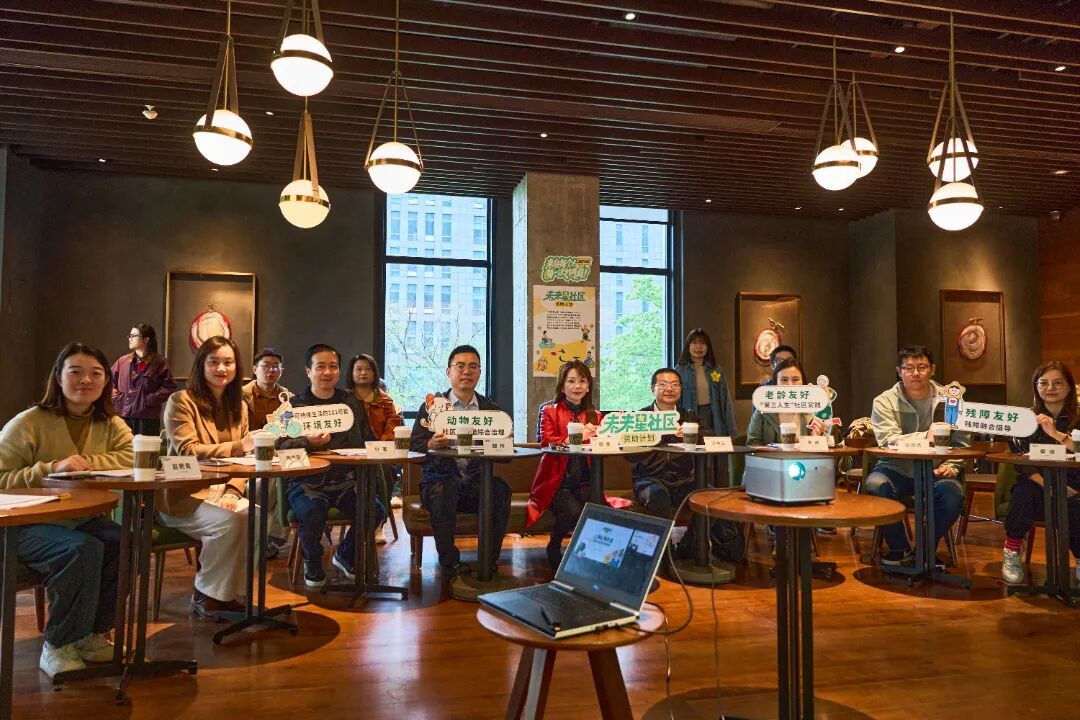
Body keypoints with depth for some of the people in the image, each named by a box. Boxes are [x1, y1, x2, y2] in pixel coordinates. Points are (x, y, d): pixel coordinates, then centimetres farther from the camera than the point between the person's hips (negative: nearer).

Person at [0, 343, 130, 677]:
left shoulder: (111, 424, 6)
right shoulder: (29, 423, -9)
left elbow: (137, 456, -12)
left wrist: (85, 461, -22)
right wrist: (51, 468, -26)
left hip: (83, 520, 5)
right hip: (28, 525, -4)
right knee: (85, 550, -32)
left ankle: (92, 634, -2)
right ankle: (56, 646, -11)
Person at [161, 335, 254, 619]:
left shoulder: (239, 406, 12)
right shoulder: (182, 401, -7)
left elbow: (241, 458, 8)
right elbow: (187, 451, -19)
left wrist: (233, 492, -10)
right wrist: (237, 446, -28)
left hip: (220, 492, 6)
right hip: (183, 496, -6)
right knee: (230, 522, -30)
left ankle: (229, 591, -4)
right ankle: (206, 594, -7)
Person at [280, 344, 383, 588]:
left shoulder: (352, 403, 15)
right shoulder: (295, 405, 5)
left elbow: (368, 441, 14)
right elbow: (280, 446, -6)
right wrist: (308, 442, -25)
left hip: (346, 481, 3)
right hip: (307, 482, -3)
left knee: (376, 511, -21)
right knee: (313, 513, -33)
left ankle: (346, 555, 13)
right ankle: (312, 563, 3)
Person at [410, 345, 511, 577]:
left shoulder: (491, 408, 13)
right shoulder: (432, 405, 8)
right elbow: (415, 445, -2)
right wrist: (431, 444, -25)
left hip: (478, 480, 2)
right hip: (440, 478, -1)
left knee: (501, 488, -28)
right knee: (442, 491, -34)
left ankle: (490, 560, -13)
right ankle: (450, 563, -18)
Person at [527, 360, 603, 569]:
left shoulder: (595, 415, 19)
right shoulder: (549, 410, 8)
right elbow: (546, 441, -8)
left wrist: (595, 436, -14)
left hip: (583, 481, 3)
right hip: (557, 480, -3)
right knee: (574, 511, -29)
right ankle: (553, 548, 2)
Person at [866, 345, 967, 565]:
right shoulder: (885, 401, -2)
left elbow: (961, 443, 5)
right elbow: (887, 440, -16)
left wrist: (952, 466, -14)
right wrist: (925, 437, -29)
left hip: (934, 471, 1)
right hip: (896, 469, -1)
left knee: (953, 492, -30)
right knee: (875, 485, -31)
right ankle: (900, 549, -7)